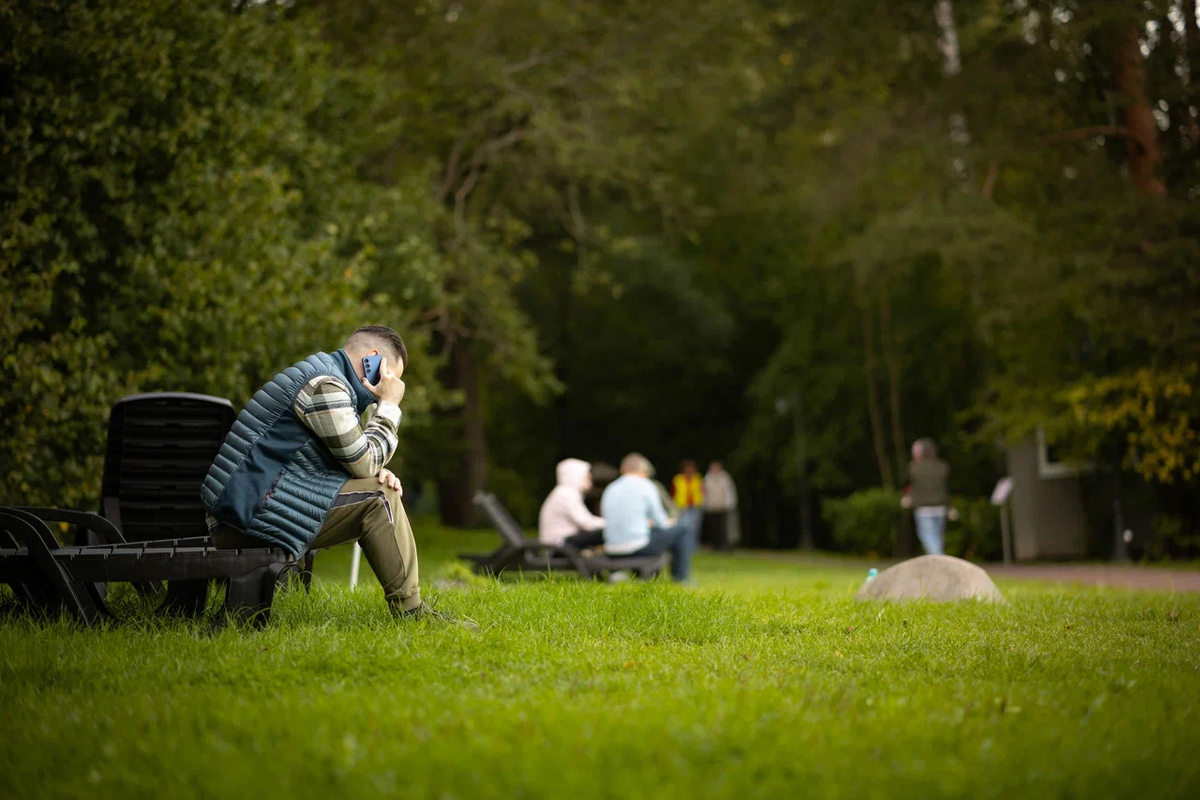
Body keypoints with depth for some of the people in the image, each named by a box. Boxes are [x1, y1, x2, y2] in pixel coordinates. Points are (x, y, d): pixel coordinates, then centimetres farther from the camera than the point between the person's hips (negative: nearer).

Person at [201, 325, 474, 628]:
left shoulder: (320, 378, 21)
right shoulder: (325, 385, -12)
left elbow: (354, 462, 22)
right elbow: (364, 463, -11)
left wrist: (377, 472, 1)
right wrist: (389, 406, -1)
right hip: (251, 514, -11)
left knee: (378, 488, 15)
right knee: (377, 498, -11)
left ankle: (408, 606, 9)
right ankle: (409, 610, -6)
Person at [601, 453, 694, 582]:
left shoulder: (610, 489, 12)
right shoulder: (645, 485, -4)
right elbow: (660, 521, -3)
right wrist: (668, 523, 22)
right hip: (638, 546, -7)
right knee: (681, 529, 10)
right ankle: (681, 579, 9)